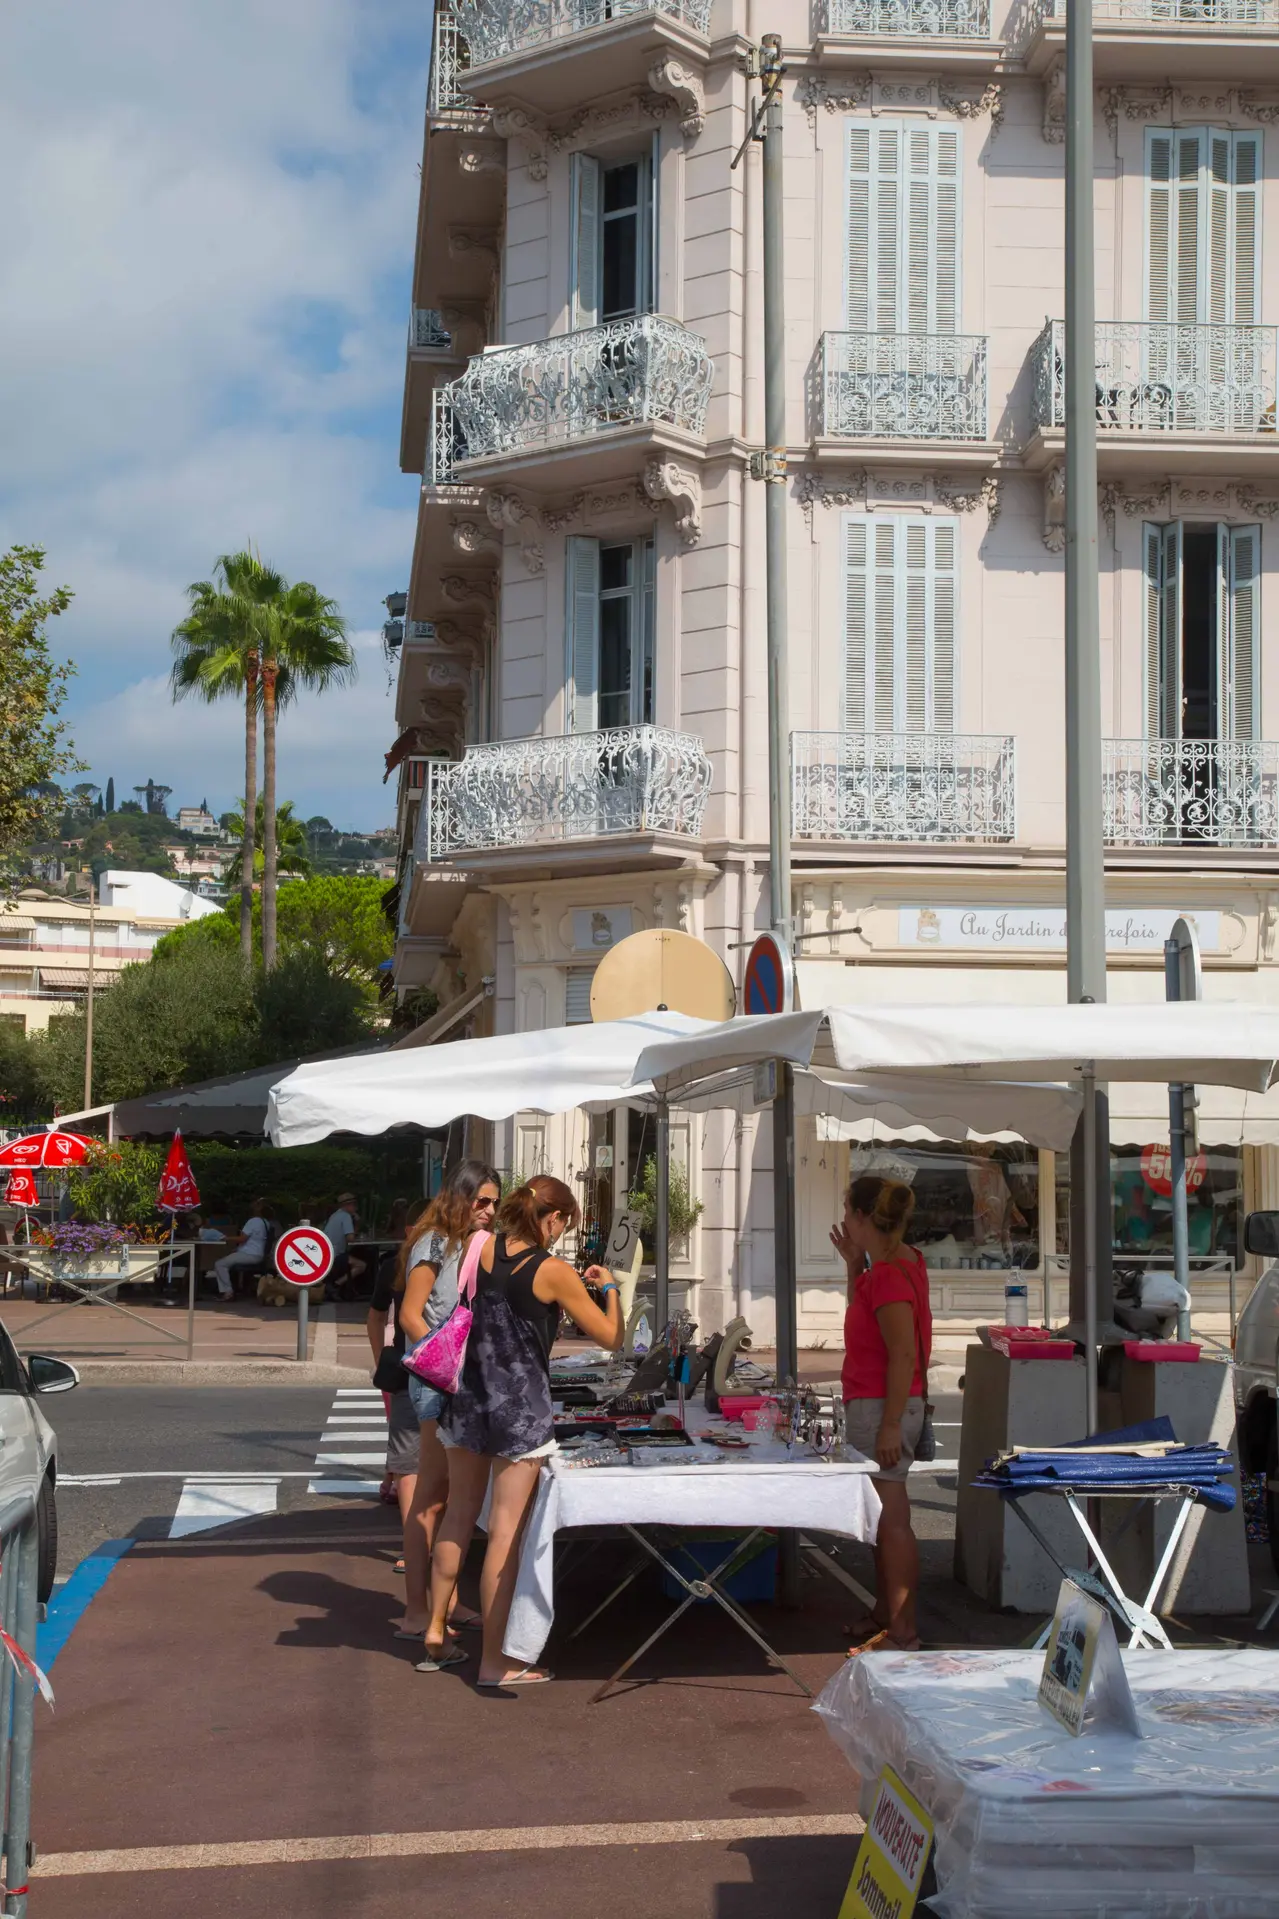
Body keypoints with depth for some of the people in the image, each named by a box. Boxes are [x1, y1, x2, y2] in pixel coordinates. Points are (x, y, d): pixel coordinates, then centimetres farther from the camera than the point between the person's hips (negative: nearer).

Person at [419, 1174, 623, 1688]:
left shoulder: (483, 1249, 2)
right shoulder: (553, 1272, -12)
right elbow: (611, 1338, -4)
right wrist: (609, 1288, 12)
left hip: (470, 1397, 6)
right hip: (520, 1409, -6)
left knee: (458, 1516, 18)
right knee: (506, 1531, -1)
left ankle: (436, 1632, 25)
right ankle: (494, 1660, 3)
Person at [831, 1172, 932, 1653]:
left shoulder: (889, 1274, -20)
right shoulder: (899, 1261, 11)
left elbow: (903, 1354, -24)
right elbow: (863, 1313, 27)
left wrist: (890, 1425, -25)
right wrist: (854, 1261, 16)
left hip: (881, 1408, -11)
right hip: (872, 1406, 11)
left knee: (890, 1521, -7)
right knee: (880, 1519, 18)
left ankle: (902, 1632, -3)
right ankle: (883, 1615, 28)